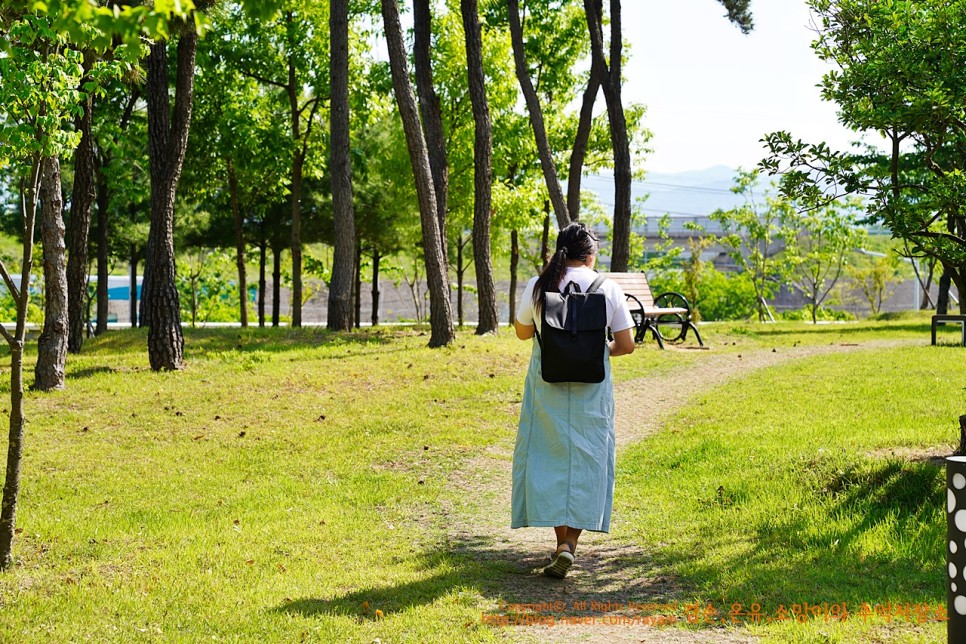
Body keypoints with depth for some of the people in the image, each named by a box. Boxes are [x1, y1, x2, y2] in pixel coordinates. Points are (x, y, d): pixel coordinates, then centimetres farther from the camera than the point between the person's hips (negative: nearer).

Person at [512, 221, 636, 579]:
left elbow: (522, 331, 11)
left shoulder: (538, 286, -3)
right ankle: (570, 544, -4)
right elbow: (626, 345, -1)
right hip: (591, 388, 0)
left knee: (550, 458, 11)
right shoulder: (608, 289, -4)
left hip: (546, 385, 1)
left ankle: (562, 542, 10)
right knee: (585, 462, 7)